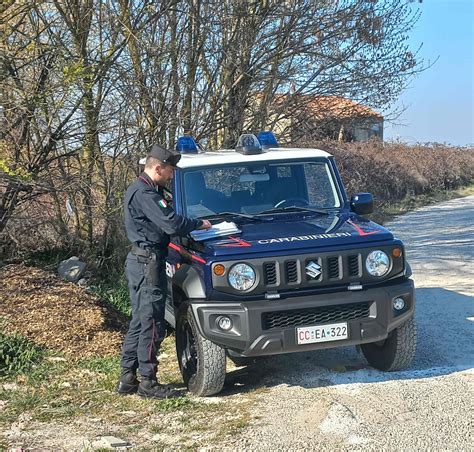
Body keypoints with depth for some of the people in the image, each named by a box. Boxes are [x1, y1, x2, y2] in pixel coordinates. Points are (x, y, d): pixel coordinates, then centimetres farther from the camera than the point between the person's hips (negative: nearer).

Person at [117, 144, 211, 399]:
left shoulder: (139, 190, 16)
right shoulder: (145, 194, -18)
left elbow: (163, 223, 18)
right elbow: (172, 224, -24)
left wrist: (191, 225, 8)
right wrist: (199, 224, -9)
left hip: (139, 262, 11)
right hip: (148, 263, -11)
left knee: (139, 322, 14)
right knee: (152, 325, -4)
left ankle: (127, 379, 19)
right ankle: (147, 382, 3)